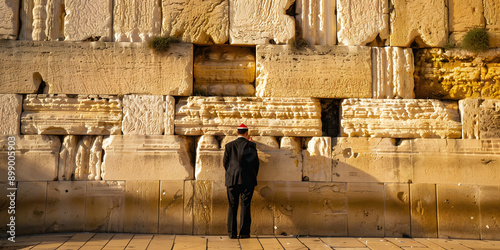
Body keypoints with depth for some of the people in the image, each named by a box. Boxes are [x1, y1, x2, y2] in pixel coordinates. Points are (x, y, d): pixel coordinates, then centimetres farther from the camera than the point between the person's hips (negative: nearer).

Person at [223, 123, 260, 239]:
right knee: (245, 206, 4)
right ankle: (244, 232, 3)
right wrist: (253, 176, 15)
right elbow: (255, 162, 1)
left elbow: (225, 162, 7)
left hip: (232, 180, 2)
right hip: (247, 180, -1)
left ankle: (232, 233, 7)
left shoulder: (229, 146, 1)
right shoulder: (251, 145, -3)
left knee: (232, 207, 7)